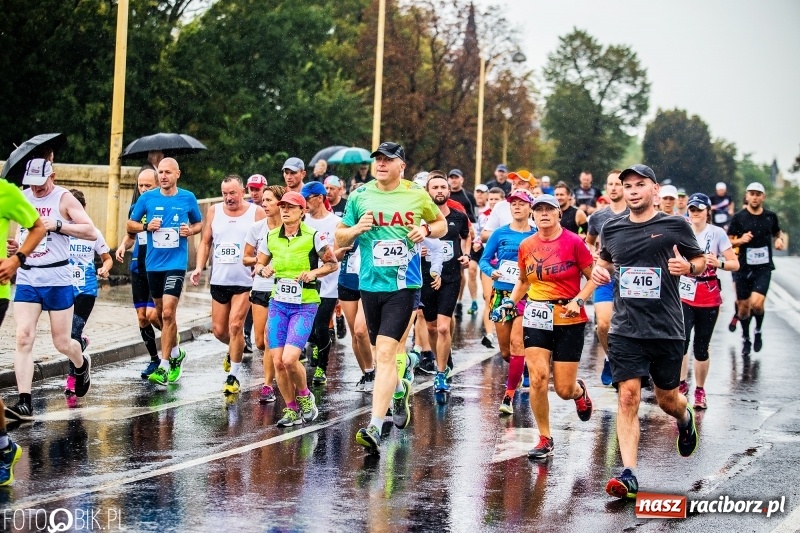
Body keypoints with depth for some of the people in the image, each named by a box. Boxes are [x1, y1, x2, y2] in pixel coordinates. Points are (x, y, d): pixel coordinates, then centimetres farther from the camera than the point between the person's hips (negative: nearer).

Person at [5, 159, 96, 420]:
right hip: (26, 278, 4)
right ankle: (24, 403, -15)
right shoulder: (22, 198, 8)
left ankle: (81, 364, 42)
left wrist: (57, 225, -23)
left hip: (57, 278, -4)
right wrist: (16, 246, 4)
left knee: (62, 343, 5)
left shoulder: (64, 198, -6)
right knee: (23, 337, -12)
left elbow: (91, 232, -13)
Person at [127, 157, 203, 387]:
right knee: (161, 313, 14)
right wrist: (146, 226, -9)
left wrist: (191, 230, -7)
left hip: (176, 263, -3)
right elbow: (130, 225, 10)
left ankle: (164, 366, -11)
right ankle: (176, 353, 37)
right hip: (153, 263, 3)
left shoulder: (188, 198, 0)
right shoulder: (147, 198, 2)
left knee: (168, 312, -14)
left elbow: (199, 223, 15)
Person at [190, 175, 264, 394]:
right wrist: (199, 267, 2)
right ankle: (234, 350, 41)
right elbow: (205, 242, 14)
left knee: (235, 326, -13)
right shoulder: (214, 212, 7)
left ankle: (234, 375, -2)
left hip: (245, 281, -4)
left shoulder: (256, 213, -3)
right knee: (218, 330, 8)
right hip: (219, 280, 4)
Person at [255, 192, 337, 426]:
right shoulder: (271, 237, 5)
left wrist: (314, 273, -15)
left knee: (289, 359, -17)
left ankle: (304, 396, 11)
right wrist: (263, 270, -4)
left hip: (304, 305, -4)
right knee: (277, 361, -1)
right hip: (278, 303, 4)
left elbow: (332, 263, 2)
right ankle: (291, 409, 16)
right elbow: (259, 264, 18)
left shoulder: (313, 237, -7)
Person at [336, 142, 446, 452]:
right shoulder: (360, 196, 4)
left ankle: (374, 427, -19)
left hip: (403, 285, -3)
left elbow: (442, 224, 18)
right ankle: (399, 389, 48)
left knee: (385, 353, -15)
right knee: (382, 353, 15)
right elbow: (339, 240, 11)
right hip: (370, 284, 3)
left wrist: (427, 230, -4)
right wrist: (356, 229, -10)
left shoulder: (417, 195, 2)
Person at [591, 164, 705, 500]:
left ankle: (685, 419, 50)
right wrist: (599, 271, 2)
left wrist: (688, 267, -15)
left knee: (667, 399, 12)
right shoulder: (612, 229, 6)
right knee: (628, 397, -11)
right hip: (625, 330, 1)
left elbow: (700, 261, 7)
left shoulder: (675, 226, -2)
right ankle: (628, 475, -12)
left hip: (667, 330, -1)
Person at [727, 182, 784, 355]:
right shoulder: (739, 217, -3)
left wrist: (779, 240, -2)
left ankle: (758, 331, 12)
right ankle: (745, 338, 29)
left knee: (757, 303, -17)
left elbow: (777, 233, 20)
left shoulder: (770, 217, 2)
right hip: (743, 267, 0)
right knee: (743, 306, 6)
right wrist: (741, 240, -18)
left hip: (763, 268, 0)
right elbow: (728, 241, 2)